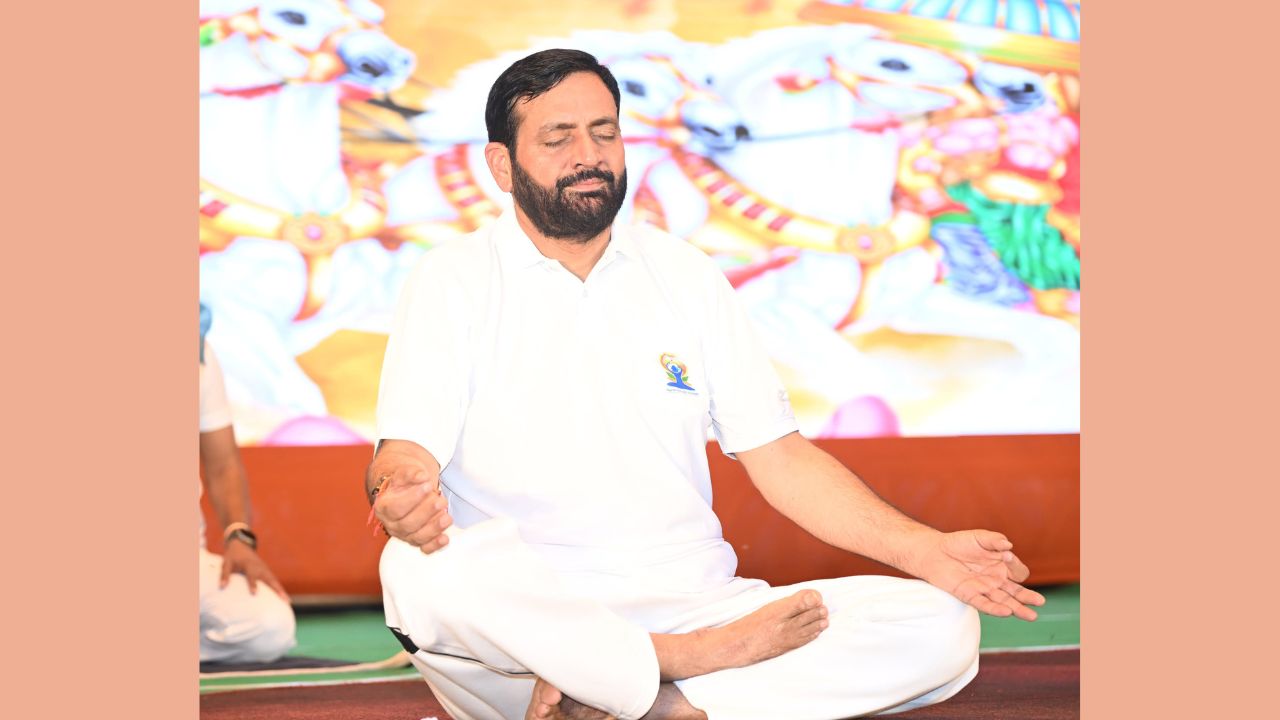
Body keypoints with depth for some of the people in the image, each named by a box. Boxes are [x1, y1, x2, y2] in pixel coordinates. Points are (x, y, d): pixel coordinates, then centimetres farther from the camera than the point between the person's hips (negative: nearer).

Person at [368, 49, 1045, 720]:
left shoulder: (686, 276, 14)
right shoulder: (452, 279, 4)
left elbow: (779, 458, 12)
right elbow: (408, 451, -7)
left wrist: (927, 551, -2)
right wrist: (402, 498, -34)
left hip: (686, 607, 4)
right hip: (528, 614, -4)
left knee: (943, 628, -17)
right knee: (419, 573, -39)